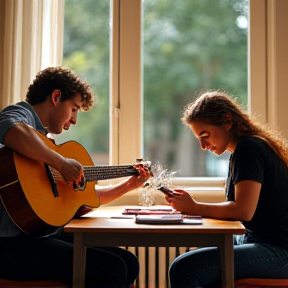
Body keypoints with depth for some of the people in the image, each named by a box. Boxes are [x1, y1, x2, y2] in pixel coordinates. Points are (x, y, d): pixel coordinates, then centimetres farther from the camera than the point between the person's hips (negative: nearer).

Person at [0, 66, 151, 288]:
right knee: (112, 269, -17)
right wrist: (63, 164, -24)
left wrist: (129, 185, 23)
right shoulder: (20, 113, -5)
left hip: (44, 234, 9)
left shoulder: (43, 138, 22)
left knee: (129, 263, 3)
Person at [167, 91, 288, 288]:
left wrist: (194, 208, -13)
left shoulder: (249, 148, -15)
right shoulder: (245, 148, 14)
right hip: (254, 240, 11)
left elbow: (243, 210, -24)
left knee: (182, 270, -23)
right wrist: (191, 207, -1)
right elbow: (236, 207, 10)